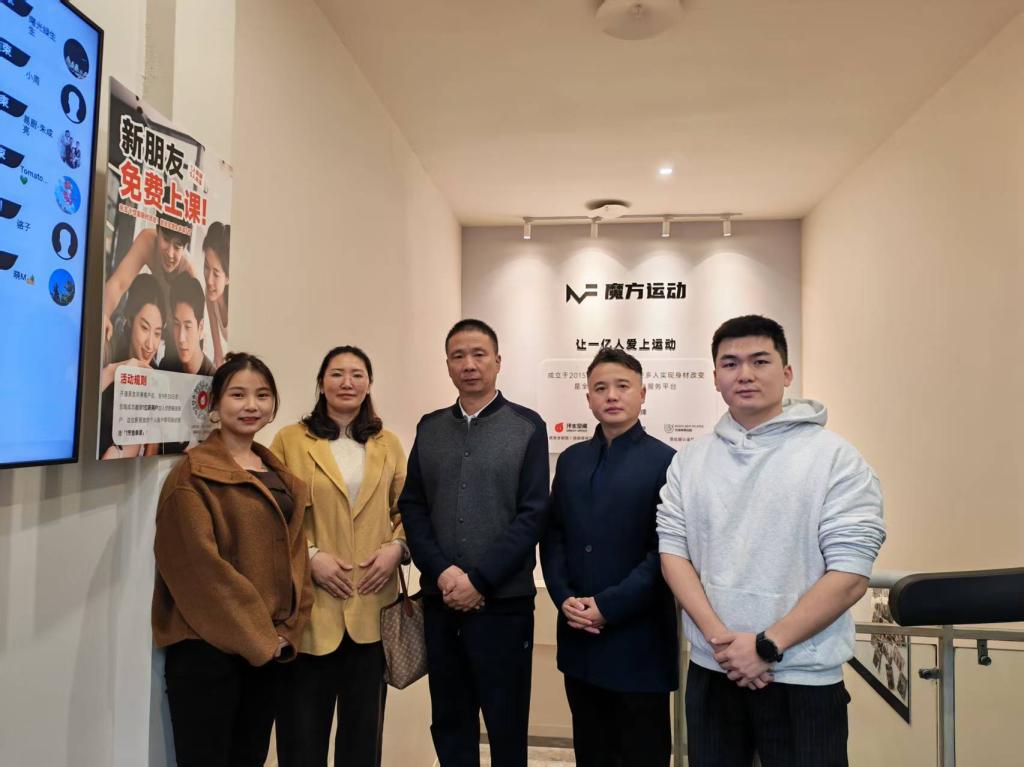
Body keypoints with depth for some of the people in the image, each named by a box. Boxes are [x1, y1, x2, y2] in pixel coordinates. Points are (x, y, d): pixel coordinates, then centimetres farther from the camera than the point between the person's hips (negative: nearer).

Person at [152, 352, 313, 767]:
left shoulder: (280, 475, 11)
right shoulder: (193, 474, -11)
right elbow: (197, 565, -17)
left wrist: (285, 631, 1)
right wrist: (256, 637, -13)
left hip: (268, 647, 7)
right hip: (207, 646, -6)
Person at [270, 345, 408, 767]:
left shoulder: (388, 444, 9)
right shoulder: (290, 440, -1)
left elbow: (407, 510, 11)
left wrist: (396, 547, -7)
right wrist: (310, 556, -13)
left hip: (372, 607, 3)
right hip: (310, 606, -2)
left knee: (364, 726, 16)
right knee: (303, 729, 10)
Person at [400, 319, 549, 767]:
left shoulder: (527, 426, -2)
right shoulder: (429, 428, 8)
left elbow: (532, 514, -8)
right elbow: (412, 507, 4)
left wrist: (479, 580, -13)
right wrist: (442, 572, -10)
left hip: (504, 601, -3)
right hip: (440, 601, 3)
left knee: (506, 723, 9)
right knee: (448, 721, 15)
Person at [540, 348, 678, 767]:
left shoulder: (666, 462, -8)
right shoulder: (571, 459, 9)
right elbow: (552, 536, 8)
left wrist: (609, 606, -15)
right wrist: (564, 598, -6)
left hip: (638, 639, -4)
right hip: (578, 636, 5)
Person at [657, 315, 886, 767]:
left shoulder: (835, 458, -8)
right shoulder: (690, 461, 3)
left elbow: (850, 575, -12)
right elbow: (672, 550, 1)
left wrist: (767, 646, -14)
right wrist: (720, 638, -12)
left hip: (803, 681, -3)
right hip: (710, 673, 3)